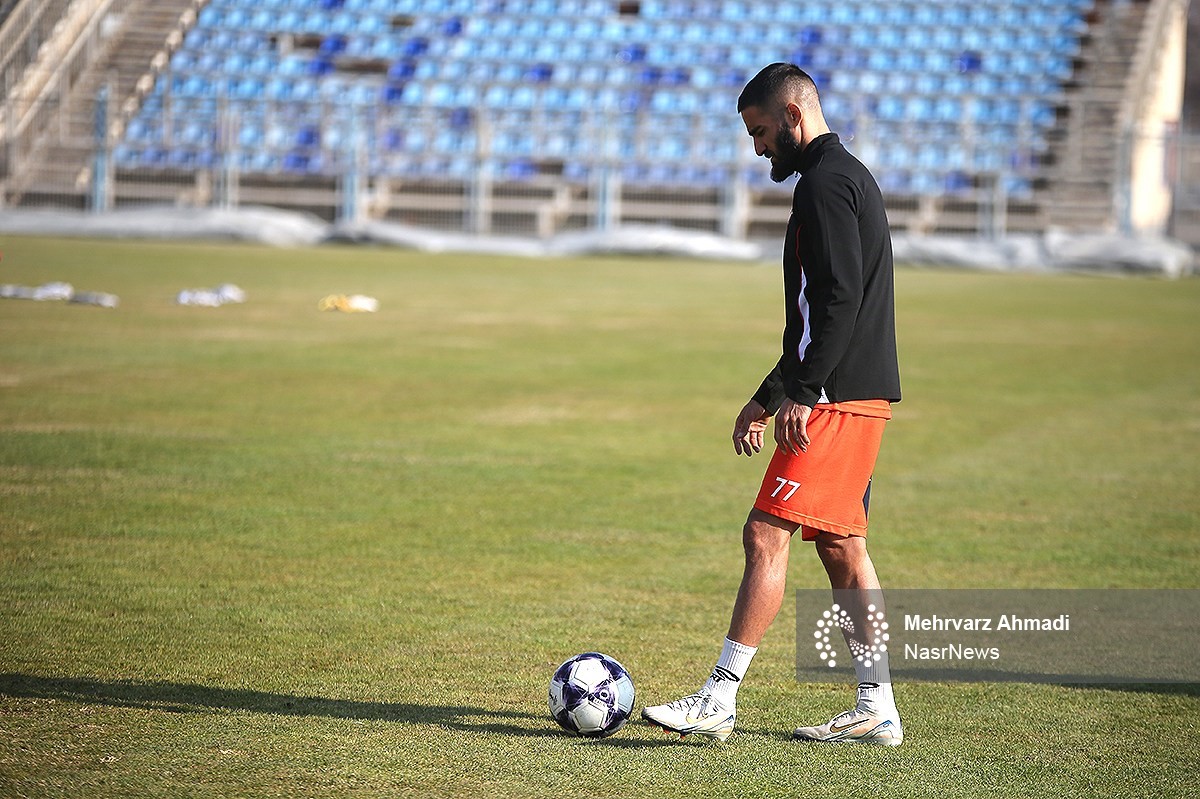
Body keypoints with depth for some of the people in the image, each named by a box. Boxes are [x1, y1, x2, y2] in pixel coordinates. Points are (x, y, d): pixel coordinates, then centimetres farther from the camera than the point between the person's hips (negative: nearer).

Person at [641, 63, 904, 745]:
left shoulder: (827, 182, -12)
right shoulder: (847, 177, 22)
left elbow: (840, 299, -23)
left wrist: (799, 394, -24)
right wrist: (769, 397, 26)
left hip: (838, 400, -10)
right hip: (861, 395, 10)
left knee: (767, 535, -11)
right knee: (842, 548, 12)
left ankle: (718, 702, -12)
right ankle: (877, 711, 14)